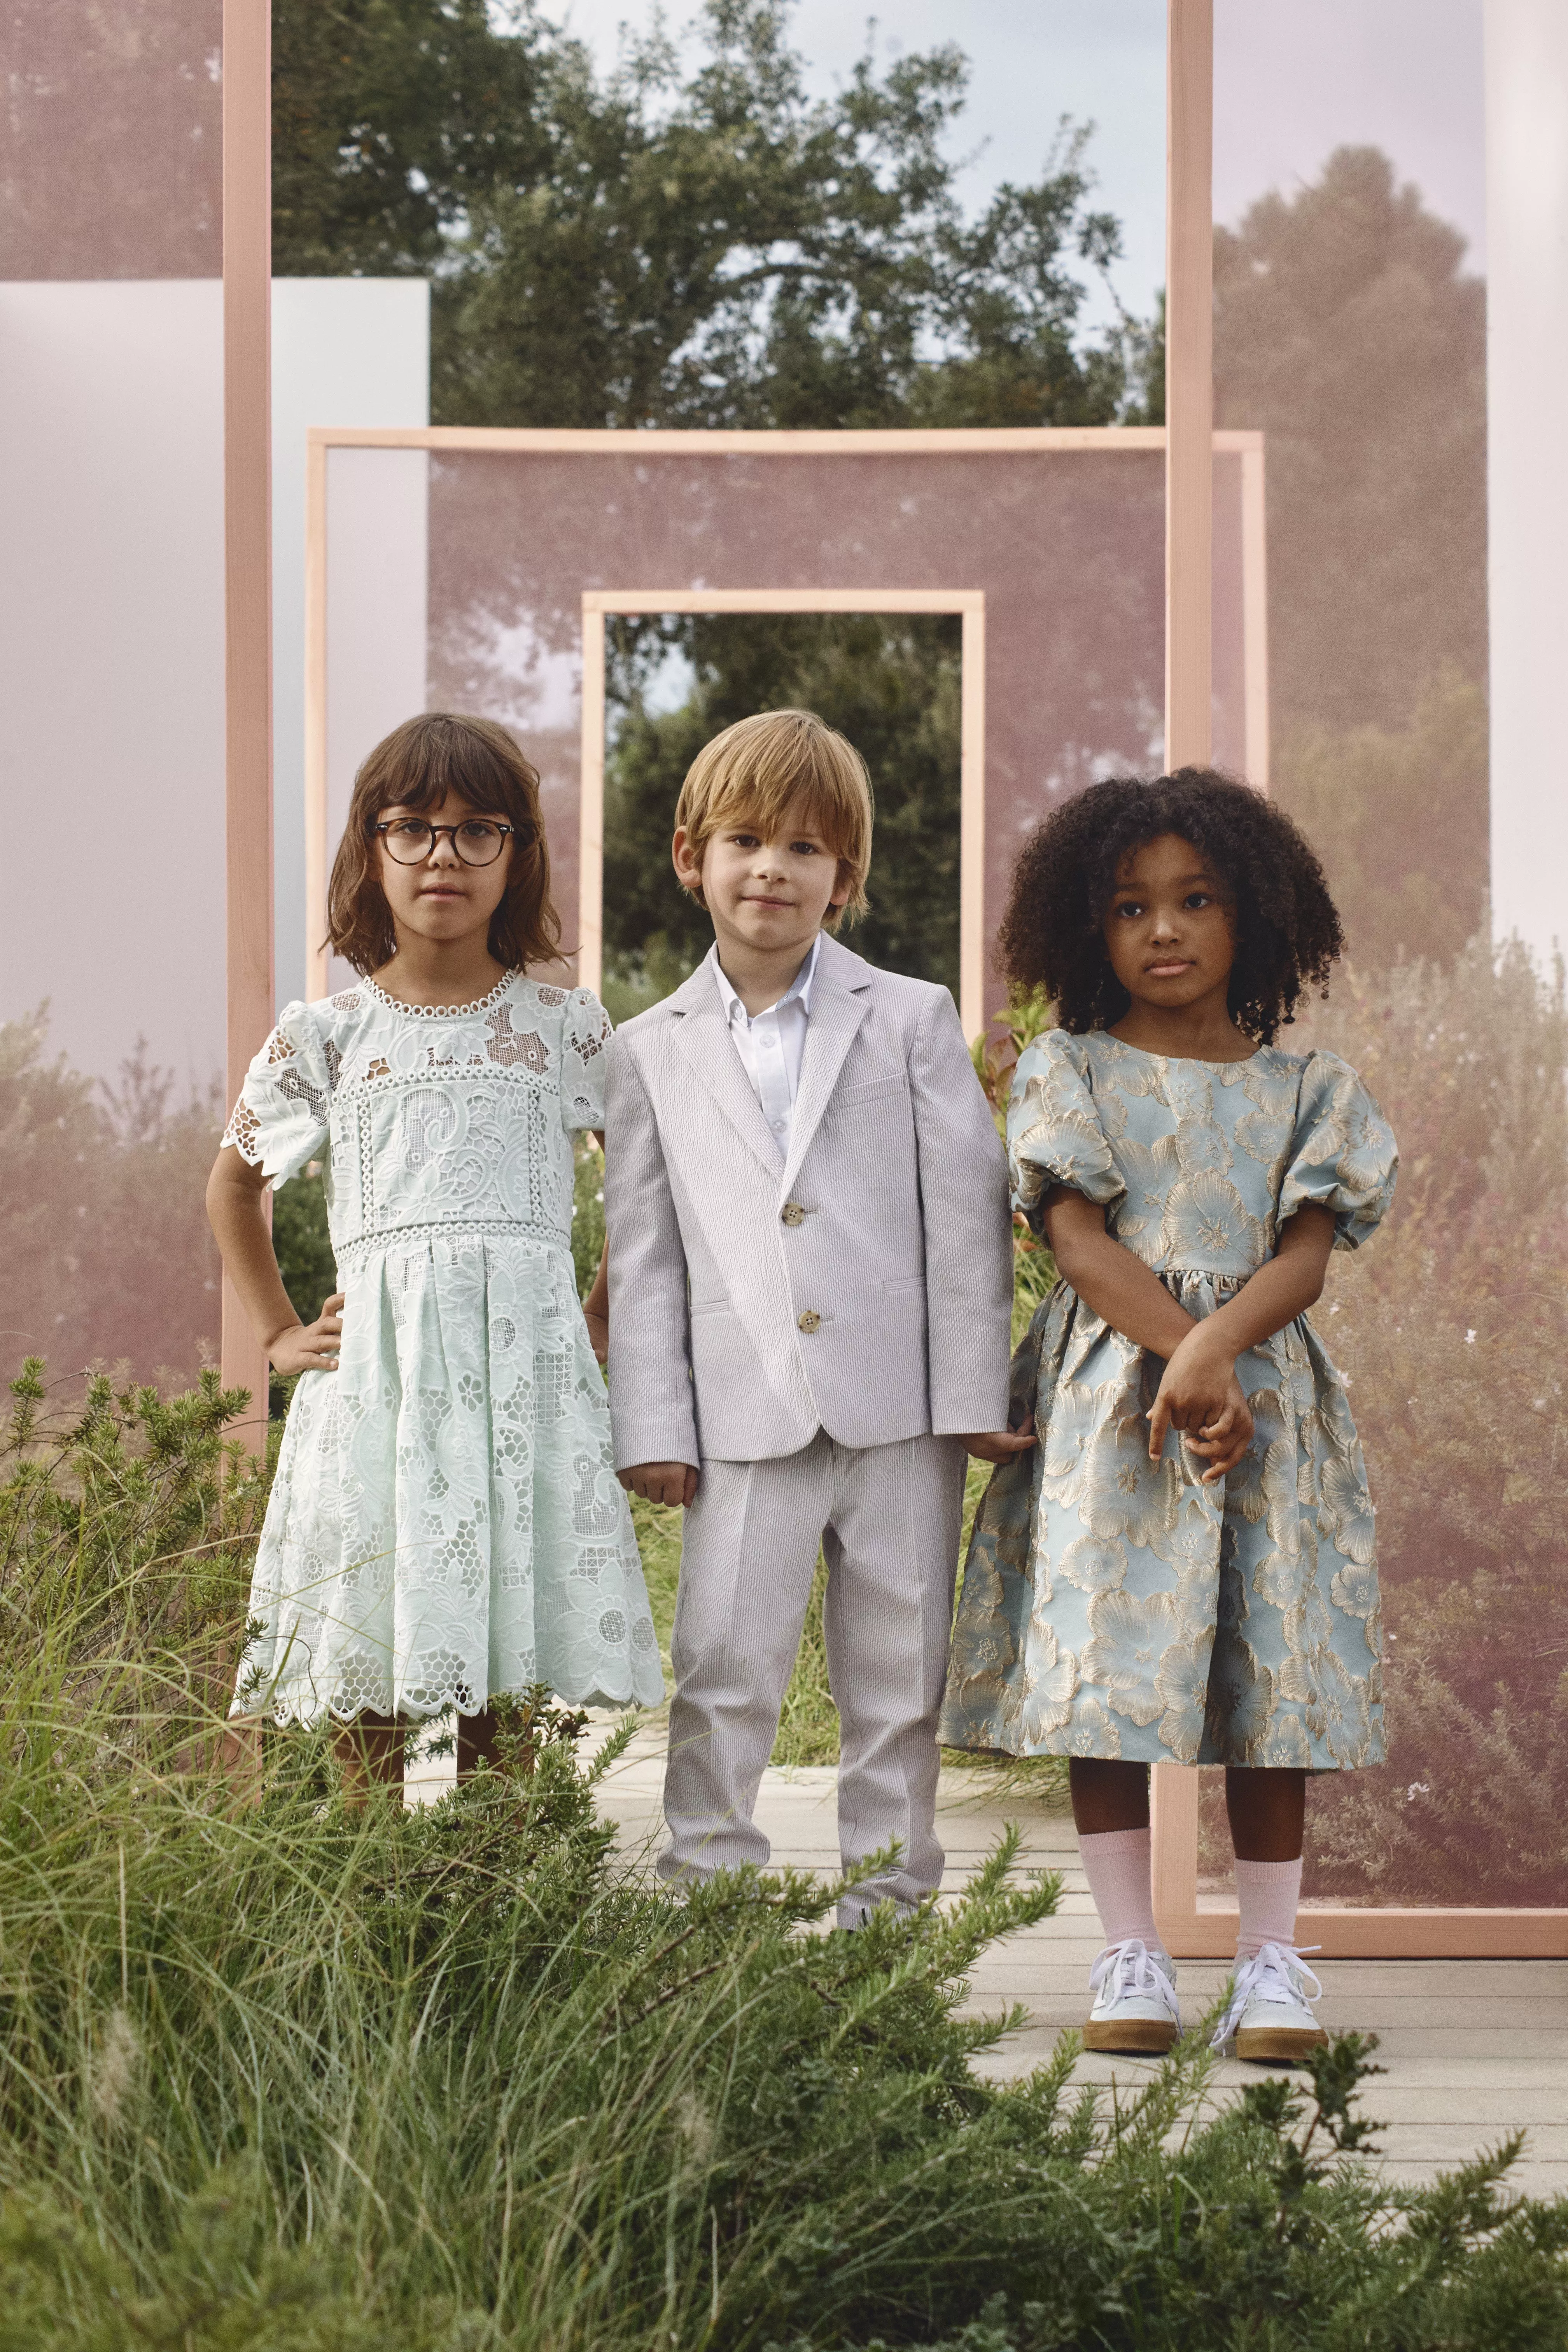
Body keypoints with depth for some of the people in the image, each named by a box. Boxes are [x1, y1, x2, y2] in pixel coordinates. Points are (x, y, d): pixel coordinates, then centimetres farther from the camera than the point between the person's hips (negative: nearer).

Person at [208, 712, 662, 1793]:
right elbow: (234, 1186, 24)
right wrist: (280, 1334, 16)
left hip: (530, 1367, 0)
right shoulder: (326, 1036, 10)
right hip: (378, 1368, 0)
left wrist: (600, 1320, 8)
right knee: (371, 1684, -4)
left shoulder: (566, 1027, 8)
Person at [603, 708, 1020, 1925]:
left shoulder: (914, 1021, 6)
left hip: (899, 1414, 0)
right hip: (747, 1427, 0)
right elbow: (642, 1254, 8)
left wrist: (975, 1394, -3)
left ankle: (888, 1918, 15)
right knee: (722, 1680, -4)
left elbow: (968, 1210, 3)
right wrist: (653, 1427, 1)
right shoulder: (653, 1052, 9)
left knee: (898, 1687, 6)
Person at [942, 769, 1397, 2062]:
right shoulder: (1068, 1073, 6)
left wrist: (1214, 1347, -20)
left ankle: (1272, 1959, 5)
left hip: (1265, 1393, 1)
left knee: (1273, 1673, 0)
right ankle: (1134, 1957, 1)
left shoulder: (1306, 1087, 9)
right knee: (1105, 1665, -5)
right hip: (1109, 1401, -1)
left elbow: (1306, 1256, -1)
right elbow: (1083, 1242, -4)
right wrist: (1189, 1364, -17)